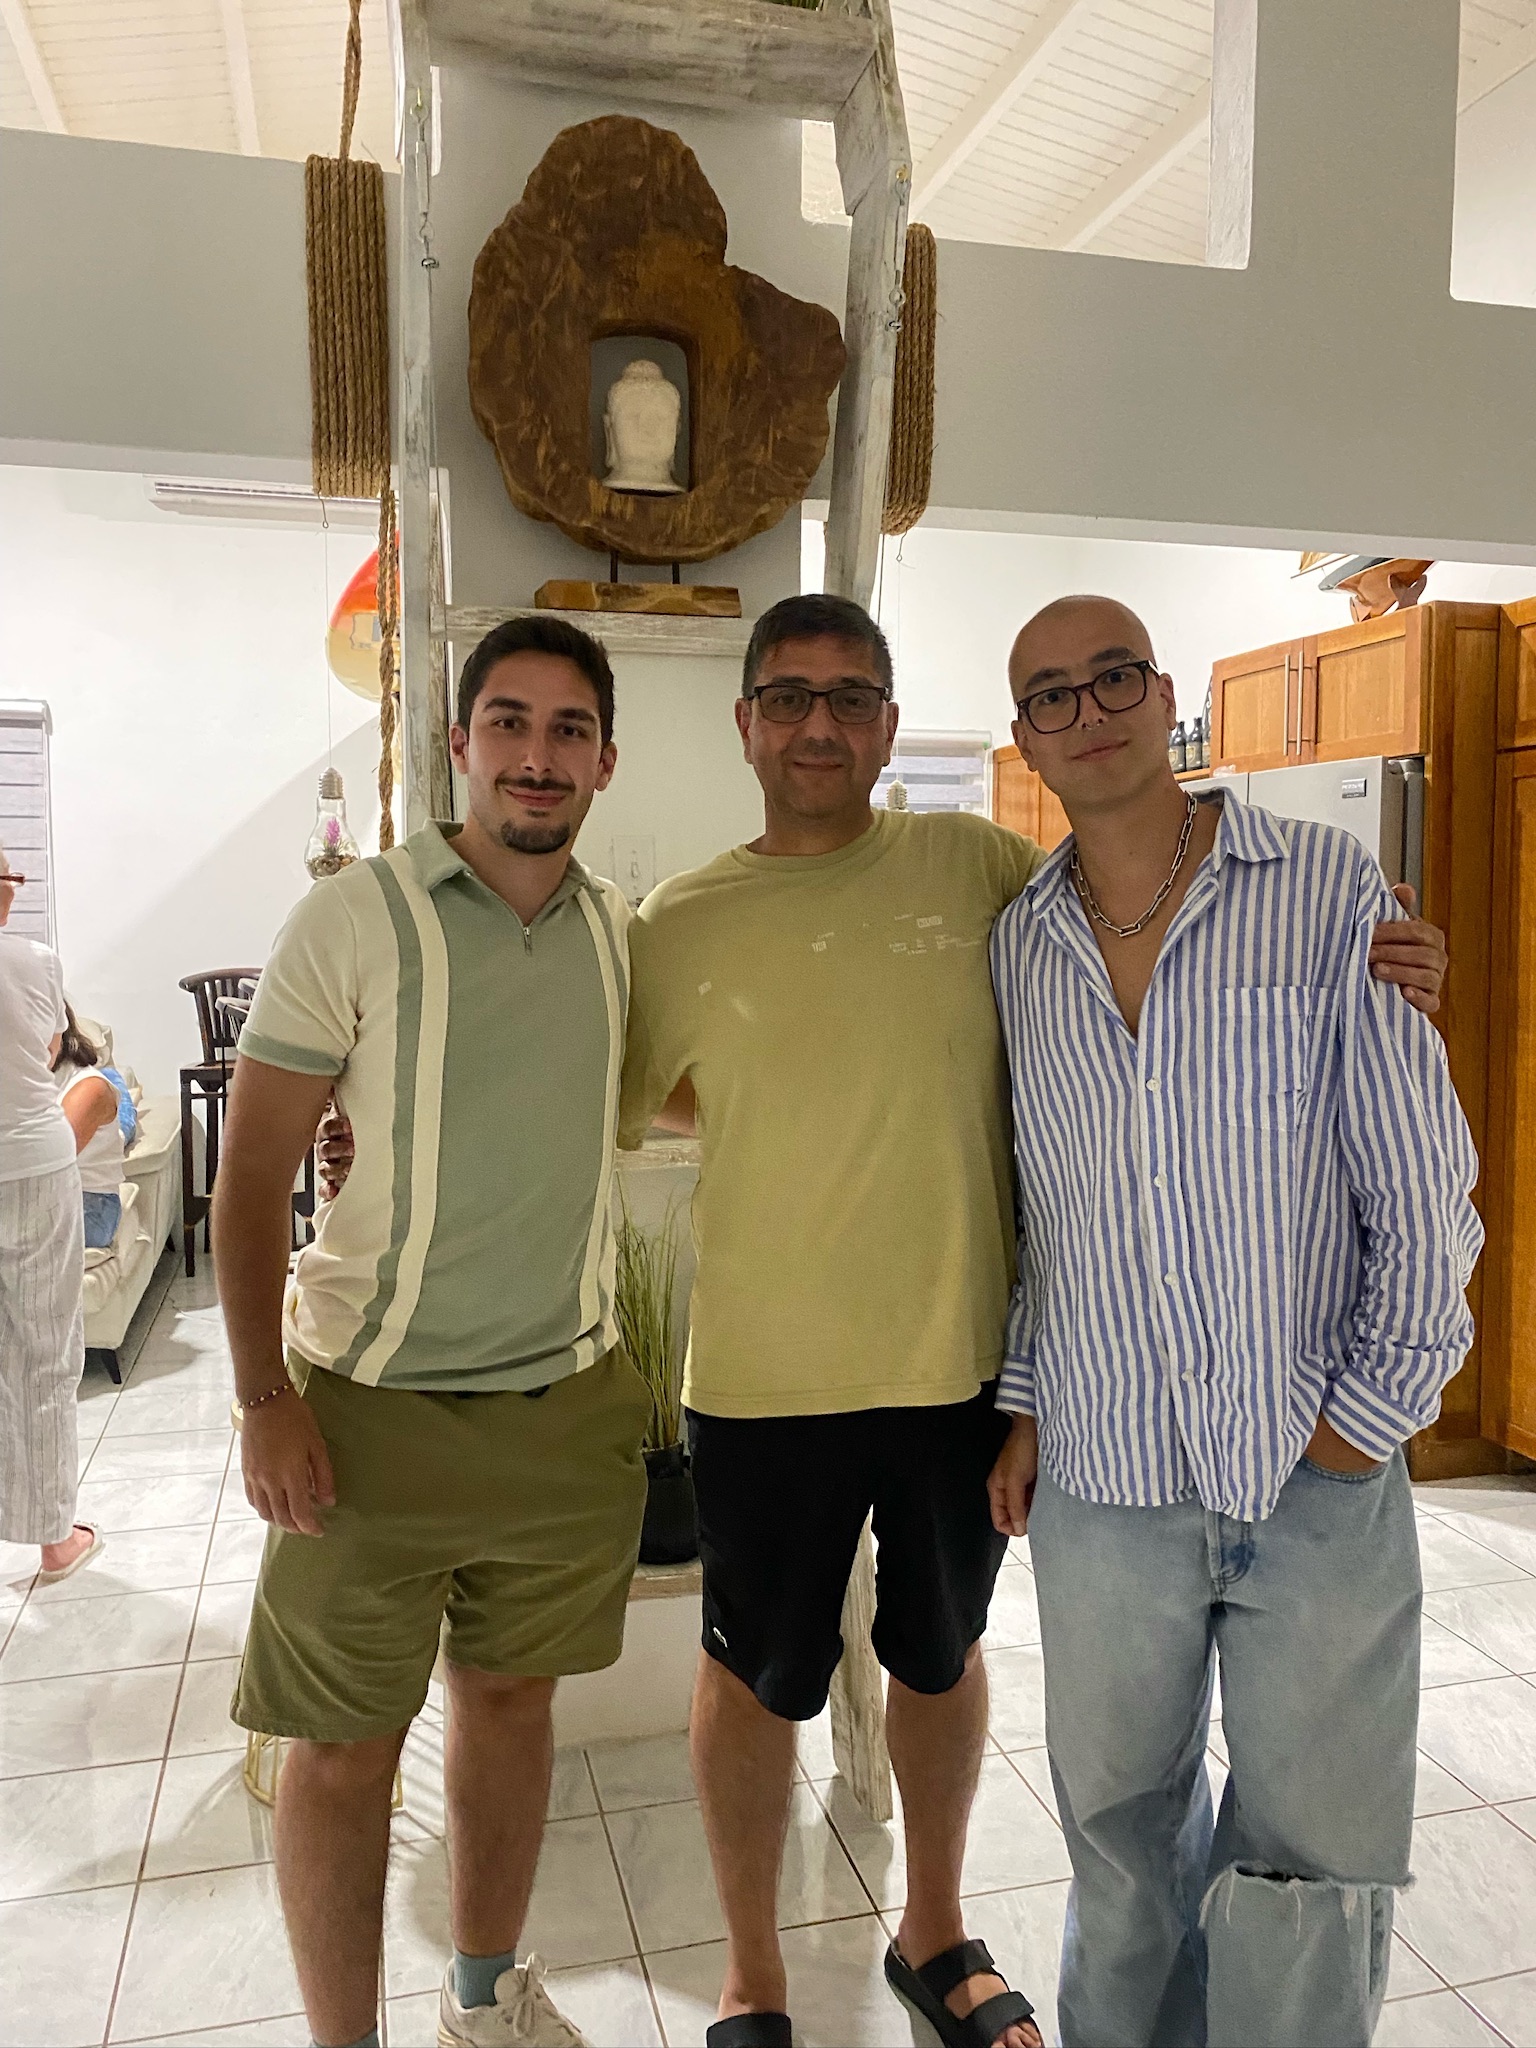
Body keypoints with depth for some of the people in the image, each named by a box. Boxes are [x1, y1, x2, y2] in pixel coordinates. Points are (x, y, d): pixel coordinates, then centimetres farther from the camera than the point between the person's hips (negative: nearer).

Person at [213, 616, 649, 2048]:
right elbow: (252, 1172, -9)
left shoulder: (624, 933, 4)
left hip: (565, 1399, 4)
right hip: (372, 1404, -4)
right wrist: (266, 1399, -14)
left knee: (510, 1693, 18)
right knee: (343, 1746, 7)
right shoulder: (354, 921, -9)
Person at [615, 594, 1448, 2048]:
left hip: (965, 1361, 2)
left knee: (941, 1655, 22)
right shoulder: (680, 926, -6)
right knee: (757, 1679, 15)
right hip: (766, 1380, -1)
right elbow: (628, 1099, 10)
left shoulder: (981, 868, -4)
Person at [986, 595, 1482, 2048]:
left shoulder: (1330, 889, -6)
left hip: (1319, 1485, -2)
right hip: (1101, 1480, 3)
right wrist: (1024, 1407, 10)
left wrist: (1367, 1417, -6)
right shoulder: (1015, 947, 4)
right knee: (1121, 1833, 18)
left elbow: (1424, 1191, -5)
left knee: (1307, 1871, 10)